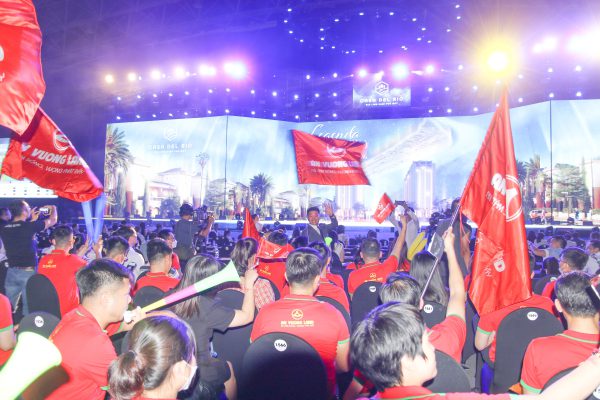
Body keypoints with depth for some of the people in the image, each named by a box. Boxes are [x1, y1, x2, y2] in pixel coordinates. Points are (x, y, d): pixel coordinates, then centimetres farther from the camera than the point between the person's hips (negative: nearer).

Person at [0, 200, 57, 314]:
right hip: (28, 271, -5)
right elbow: (53, 220, 1)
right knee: (29, 307, 4)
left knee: (10, 307, 13)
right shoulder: (29, 226, -13)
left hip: (11, 272, 5)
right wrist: (53, 208, 20)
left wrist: (31, 221, 24)